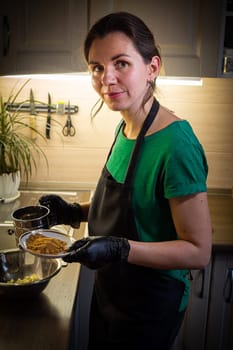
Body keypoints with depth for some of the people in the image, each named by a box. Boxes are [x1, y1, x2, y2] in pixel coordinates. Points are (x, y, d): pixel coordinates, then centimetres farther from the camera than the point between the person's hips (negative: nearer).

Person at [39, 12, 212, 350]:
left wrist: (122, 248, -34)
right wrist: (77, 212, -1)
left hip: (149, 308, -7)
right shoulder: (125, 128, -3)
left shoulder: (176, 144, -28)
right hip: (110, 290, 7)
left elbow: (198, 251, -24)